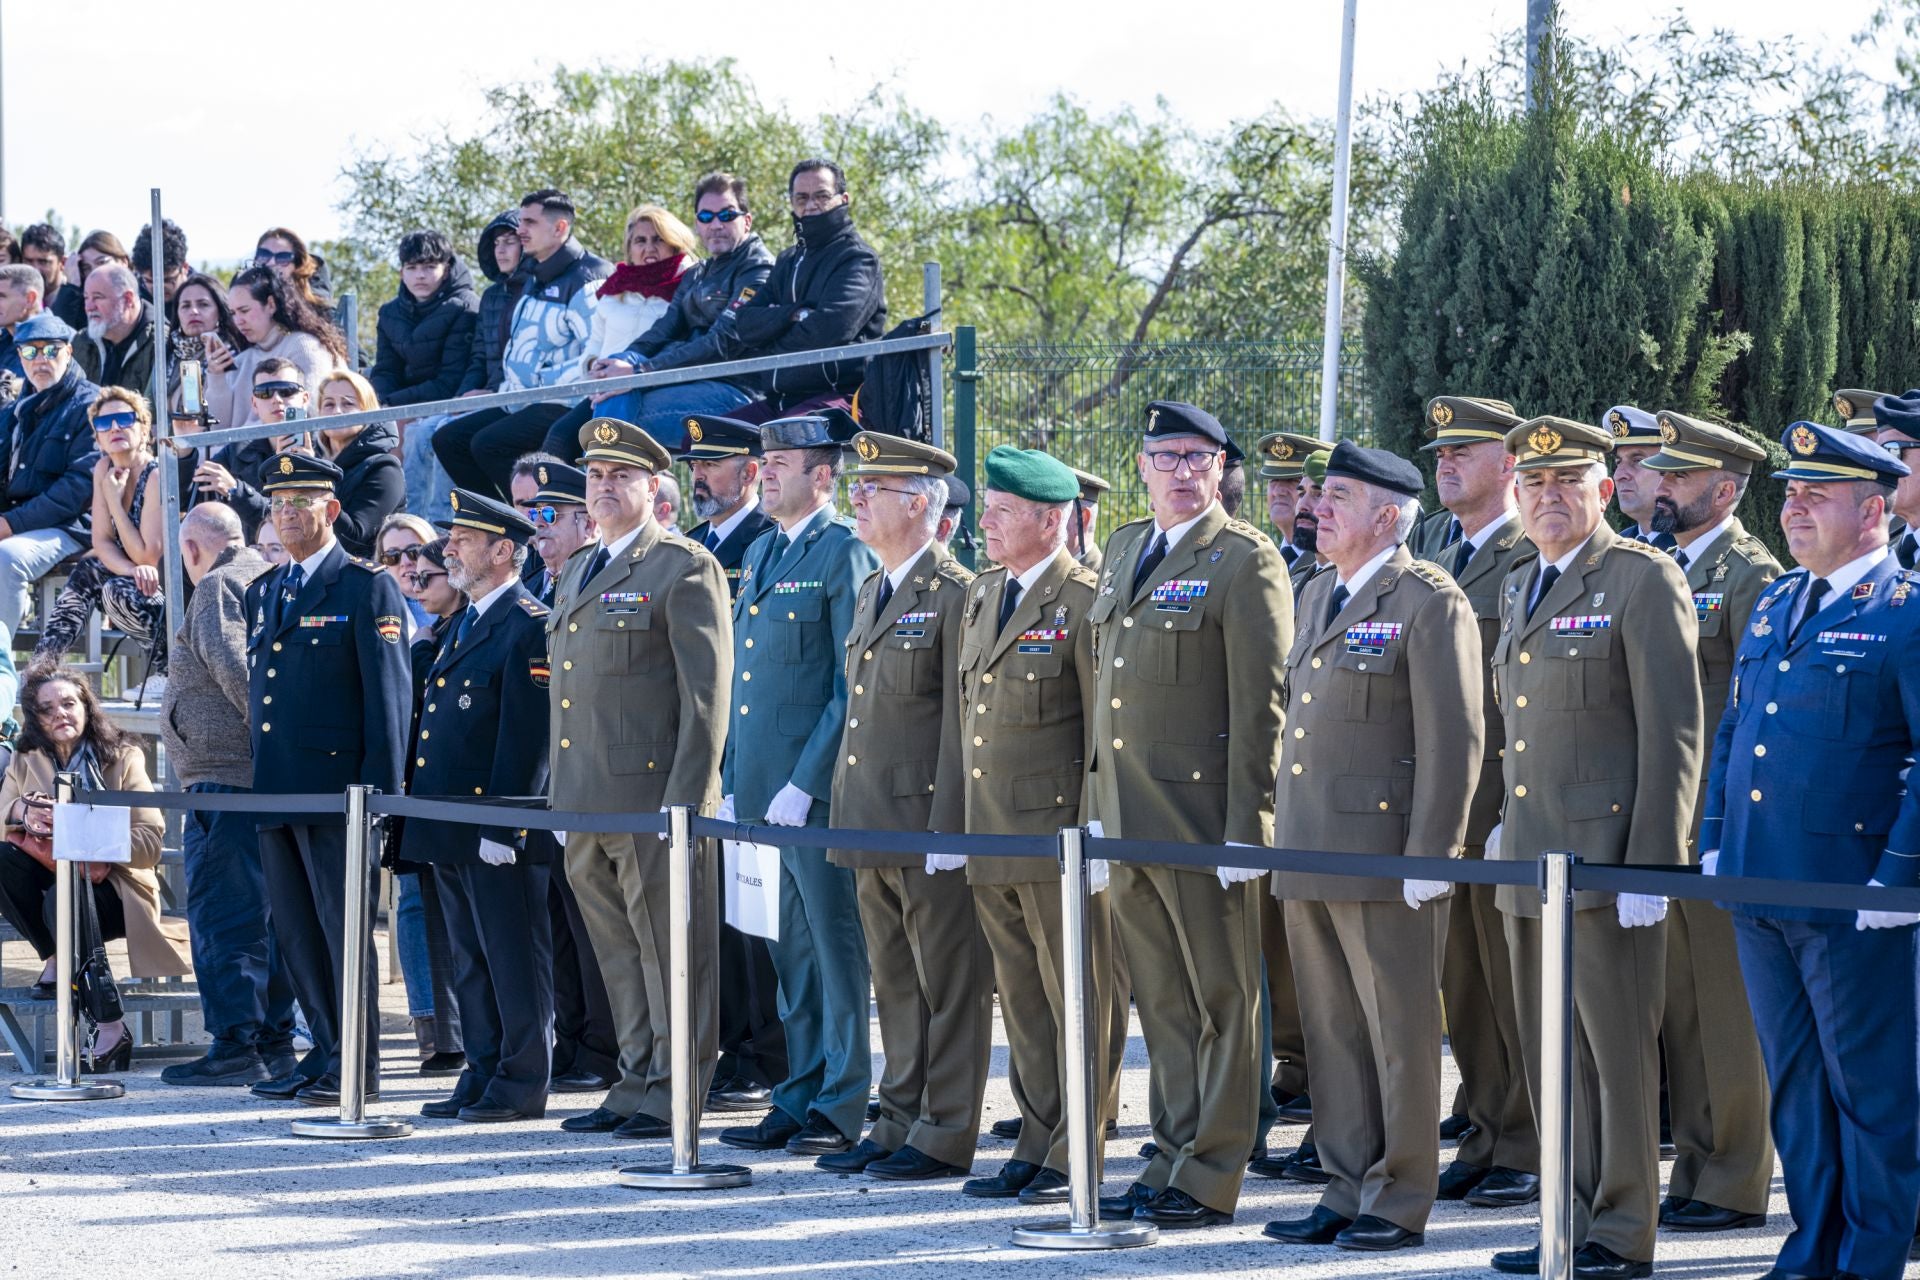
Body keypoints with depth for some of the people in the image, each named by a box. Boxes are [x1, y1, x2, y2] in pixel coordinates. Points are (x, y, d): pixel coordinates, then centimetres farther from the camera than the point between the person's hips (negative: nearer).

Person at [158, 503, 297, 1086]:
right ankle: (274, 1037, 16)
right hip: (269, 777, 9)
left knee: (219, 911, -7)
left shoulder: (218, 588, -9)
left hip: (225, 772, -9)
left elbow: (235, 670, -21)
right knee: (264, 911, 13)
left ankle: (235, 1043, -10)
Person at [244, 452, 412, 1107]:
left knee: (343, 926, -4)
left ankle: (358, 1068, 1)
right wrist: (258, 777, 15)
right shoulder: (262, 593, 17)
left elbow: (387, 696, -9)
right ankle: (325, 1053, 19)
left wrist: (380, 790, -14)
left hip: (335, 788, -7)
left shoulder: (366, 588, -5)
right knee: (294, 928, 10)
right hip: (275, 792, 7)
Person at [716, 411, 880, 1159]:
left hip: (819, 790, -8)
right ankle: (798, 1102, 17)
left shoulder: (845, 555, -9)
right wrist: (732, 785, 15)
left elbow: (854, 687, -13)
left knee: (835, 950, -2)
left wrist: (804, 784, -17)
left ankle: (842, 1110, 2)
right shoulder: (759, 555, 16)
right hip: (760, 791, 8)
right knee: (789, 952, 12)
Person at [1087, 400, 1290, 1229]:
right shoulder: (1122, 550, 15)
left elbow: (1261, 703, -12)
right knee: (1161, 1004, 12)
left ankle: (1208, 1181, 3)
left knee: (1221, 1001, 0)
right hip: (1125, 819, 7)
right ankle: (1174, 1157, 20)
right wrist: (1097, 803, 15)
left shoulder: (1245, 561, -8)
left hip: (1203, 819, -7)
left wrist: (1246, 825, -16)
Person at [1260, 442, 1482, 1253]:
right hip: (1311, 855, 8)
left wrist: (1429, 856, -17)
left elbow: (1454, 738, -13)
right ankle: (1346, 1193, 18)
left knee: (1398, 1034, 0)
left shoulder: (1429, 603, -9)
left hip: (1385, 860, -8)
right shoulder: (1317, 597, 16)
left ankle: (1399, 1205, 6)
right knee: (1332, 1032, 11)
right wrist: (1285, 831, 20)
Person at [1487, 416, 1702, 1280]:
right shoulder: (1519, 588, 17)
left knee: (1618, 1051, -2)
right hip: (1528, 862, 8)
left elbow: (1673, 732, -12)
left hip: (1605, 864, -8)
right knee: (1554, 1056, 11)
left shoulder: (1644, 580, -8)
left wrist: (1650, 867, -17)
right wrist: (1509, 820, 17)